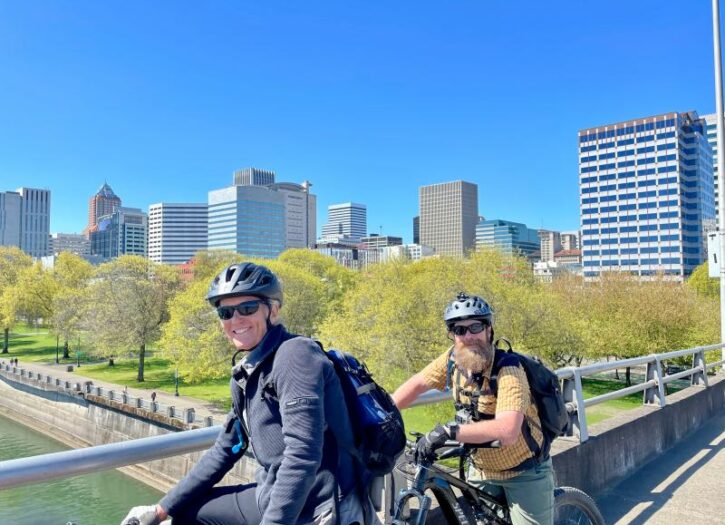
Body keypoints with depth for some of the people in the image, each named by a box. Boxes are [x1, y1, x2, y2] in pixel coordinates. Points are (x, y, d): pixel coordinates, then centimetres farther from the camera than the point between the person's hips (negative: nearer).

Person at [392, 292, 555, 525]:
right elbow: (417, 383, -1)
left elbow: (507, 432, -44)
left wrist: (448, 431, -47)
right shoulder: (452, 359, -15)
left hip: (524, 473, -4)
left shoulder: (508, 370, -31)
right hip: (482, 470, 5)